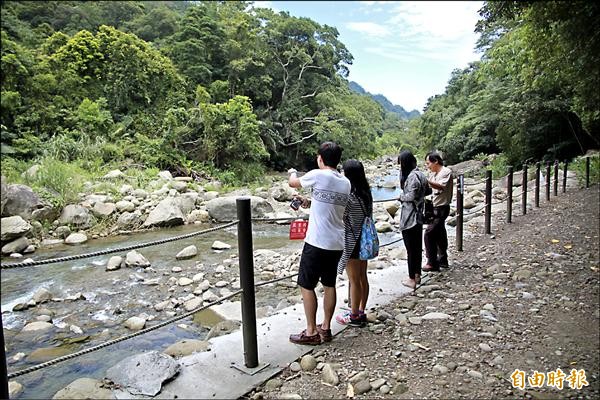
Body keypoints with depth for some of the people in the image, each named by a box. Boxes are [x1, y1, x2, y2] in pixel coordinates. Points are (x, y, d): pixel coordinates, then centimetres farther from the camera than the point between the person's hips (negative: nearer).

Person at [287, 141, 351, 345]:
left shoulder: (318, 175, -12)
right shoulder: (346, 182, 6)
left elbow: (293, 183, 6)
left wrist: (292, 172, 27)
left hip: (317, 243, -7)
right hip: (337, 243, 7)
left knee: (306, 286, 6)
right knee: (329, 285, 16)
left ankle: (311, 332, 12)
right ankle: (325, 328, 27)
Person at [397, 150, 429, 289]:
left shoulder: (412, 176, -19)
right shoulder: (420, 174, 10)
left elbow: (411, 196, -23)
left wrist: (401, 197, -6)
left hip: (409, 218, -10)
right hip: (418, 216, 10)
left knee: (411, 249, -1)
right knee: (418, 247, 17)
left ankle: (412, 279, 8)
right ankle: (417, 275, 29)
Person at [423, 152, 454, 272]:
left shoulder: (446, 172, -12)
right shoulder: (434, 174, 13)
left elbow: (441, 187, -28)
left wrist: (426, 181, -40)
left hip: (441, 209, -9)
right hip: (435, 208, 9)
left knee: (429, 233, -12)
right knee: (439, 235, 16)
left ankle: (432, 263, -5)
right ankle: (443, 260, 27)